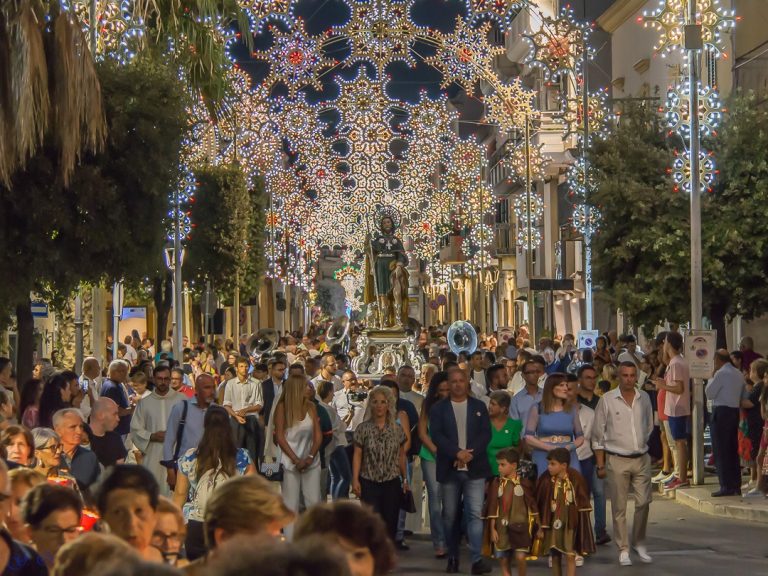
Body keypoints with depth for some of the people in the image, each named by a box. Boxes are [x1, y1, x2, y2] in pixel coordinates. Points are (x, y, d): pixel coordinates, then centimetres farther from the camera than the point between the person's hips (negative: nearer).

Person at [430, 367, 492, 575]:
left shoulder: (479, 406, 9)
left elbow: (486, 433, 1)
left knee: (475, 513, -9)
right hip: (449, 469, 1)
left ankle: (477, 559, -12)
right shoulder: (438, 408, 5)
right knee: (450, 515, 7)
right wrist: (457, 453, -18)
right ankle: (452, 557, 18)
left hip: (475, 468, 0)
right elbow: (436, 435, -6)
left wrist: (471, 453, -14)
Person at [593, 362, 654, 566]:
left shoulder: (644, 398, 6)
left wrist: (642, 446, 14)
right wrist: (600, 464, -2)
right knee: (619, 507, 0)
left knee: (643, 503, 1)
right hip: (617, 460, -3)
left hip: (641, 459, 3)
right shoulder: (607, 400, -4)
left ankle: (639, 543, 19)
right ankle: (623, 549, 9)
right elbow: (598, 434, 0)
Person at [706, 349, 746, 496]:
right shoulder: (739, 374, 11)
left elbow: (709, 393, -11)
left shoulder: (721, 373, -14)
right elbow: (744, 395, 15)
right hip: (735, 411, 8)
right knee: (733, 450, 13)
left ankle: (726, 487, -5)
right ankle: (736, 486, 15)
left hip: (721, 412, -8)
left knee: (720, 451, -3)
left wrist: (711, 378, 0)